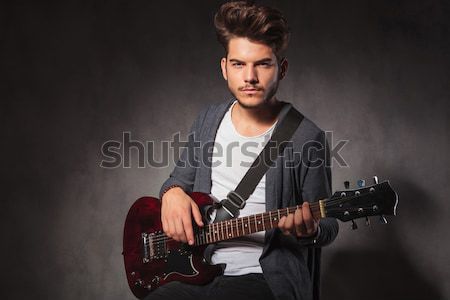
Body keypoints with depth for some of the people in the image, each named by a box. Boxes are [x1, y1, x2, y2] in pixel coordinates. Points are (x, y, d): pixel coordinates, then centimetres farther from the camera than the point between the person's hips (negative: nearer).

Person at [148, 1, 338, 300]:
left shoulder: (307, 138, -9)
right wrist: (173, 192, -3)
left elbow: (327, 226, 0)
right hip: (197, 271, 4)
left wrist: (309, 231, -23)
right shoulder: (208, 121, 7)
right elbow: (181, 179, 21)